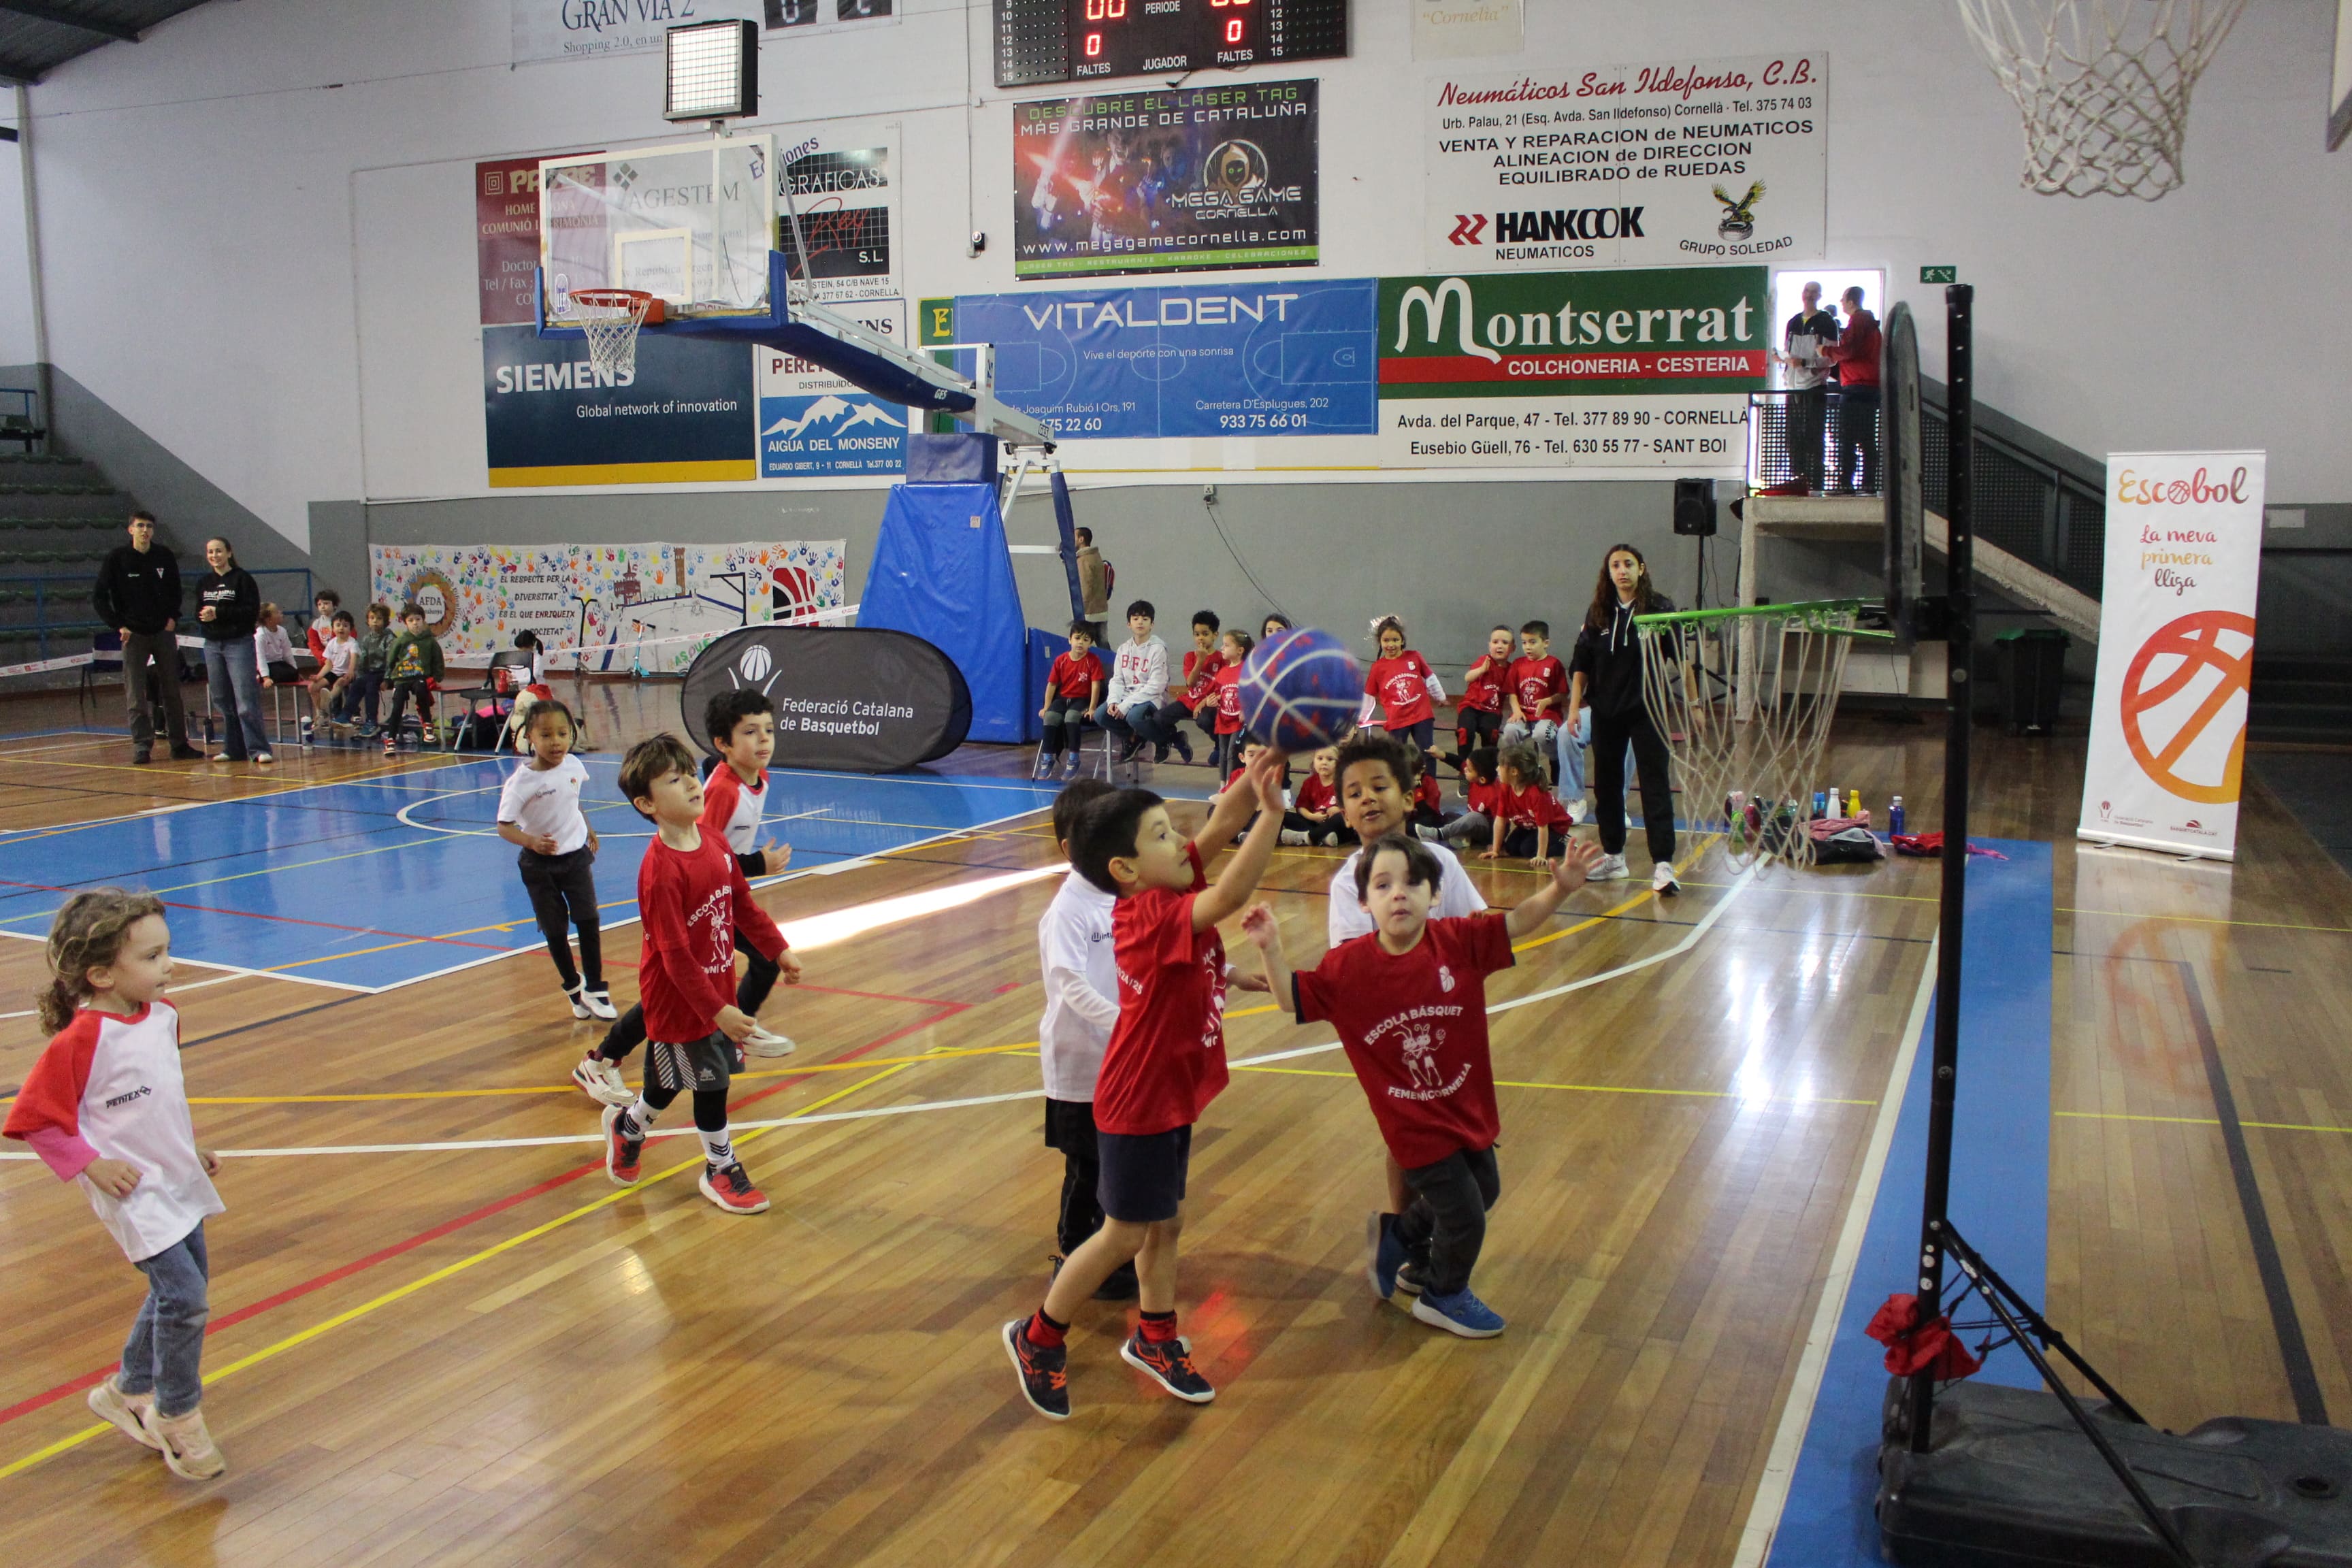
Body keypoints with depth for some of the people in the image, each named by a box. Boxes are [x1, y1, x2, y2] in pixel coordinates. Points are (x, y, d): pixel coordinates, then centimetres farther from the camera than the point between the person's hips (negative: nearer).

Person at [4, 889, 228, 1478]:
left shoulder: (163, 1017, 2)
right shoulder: (80, 1040, -22)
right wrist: (91, 1165, -17)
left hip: (178, 1184, 8)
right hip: (132, 1191, -8)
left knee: (179, 1292, 18)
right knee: (184, 1296, -12)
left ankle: (129, 1391, 39)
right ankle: (177, 1416, 9)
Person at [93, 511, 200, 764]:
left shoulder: (165, 557, 3)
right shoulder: (117, 558, -4)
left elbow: (175, 591, 19)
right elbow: (99, 597, -2)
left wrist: (173, 617, 5)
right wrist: (119, 625, -9)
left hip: (164, 632, 3)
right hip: (133, 634, -2)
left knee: (172, 691, 6)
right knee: (136, 695, -3)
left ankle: (179, 745, 12)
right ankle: (141, 745, 2)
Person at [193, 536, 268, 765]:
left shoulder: (242, 578, -4)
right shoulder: (203, 583, 13)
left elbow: (252, 611, -11)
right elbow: (199, 613, 15)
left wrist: (219, 613, -17)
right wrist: (204, 616, -9)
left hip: (239, 643, -6)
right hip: (212, 645, 6)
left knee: (246, 700, -11)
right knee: (222, 702, 8)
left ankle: (258, 749, -11)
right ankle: (234, 749, 14)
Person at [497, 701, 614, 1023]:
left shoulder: (573, 766, -8)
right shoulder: (521, 781, -22)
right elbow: (504, 826, -20)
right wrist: (531, 842, -36)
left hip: (576, 855, 3)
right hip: (540, 865, -3)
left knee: (589, 921, -4)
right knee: (555, 930, 7)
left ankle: (594, 989, 10)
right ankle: (572, 987, 28)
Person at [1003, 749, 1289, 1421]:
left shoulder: (1165, 890, -3)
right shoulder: (1152, 915, -27)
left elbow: (1220, 825, -7)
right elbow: (1230, 895, -43)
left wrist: (1258, 780, -23)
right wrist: (1272, 812, -45)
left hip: (1169, 1094, 9)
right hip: (1141, 1102, -9)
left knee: (1166, 1223, 19)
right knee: (1125, 1234, 5)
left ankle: (1154, 1339, 36)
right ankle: (1038, 1339, 22)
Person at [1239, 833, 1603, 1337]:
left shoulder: (1461, 941, -14)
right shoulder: (1348, 966, -18)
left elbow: (1518, 922, -10)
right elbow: (1292, 998, -9)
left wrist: (1560, 888, -27)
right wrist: (1271, 949, -25)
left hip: (1469, 1108, 4)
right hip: (1416, 1126, -4)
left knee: (1484, 1191, 25)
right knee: (1465, 1219, 6)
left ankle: (1400, 1237, 50)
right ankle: (1442, 1296, 37)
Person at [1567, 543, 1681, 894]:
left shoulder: (1660, 608, -5)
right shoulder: (1598, 614, 5)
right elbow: (1581, 664, 8)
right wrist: (1574, 705, 2)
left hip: (1648, 710, -4)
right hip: (1605, 711, 4)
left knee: (1655, 783, -7)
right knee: (1606, 783, 12)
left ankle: (1663, 864, -9)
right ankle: (1613, 857, 25)